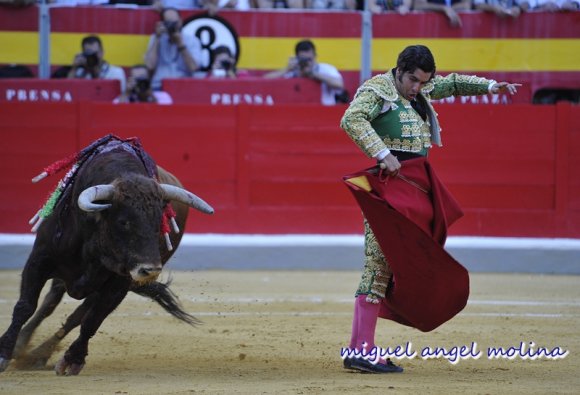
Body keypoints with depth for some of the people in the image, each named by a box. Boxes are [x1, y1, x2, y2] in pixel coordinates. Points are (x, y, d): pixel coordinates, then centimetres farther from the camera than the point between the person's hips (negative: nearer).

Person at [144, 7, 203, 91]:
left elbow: (193, 67, -7)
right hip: (159, 88, 0)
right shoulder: (156, 39, 11)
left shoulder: (192, 41, 7)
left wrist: (181, 45, -11)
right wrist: (157, 39, -3)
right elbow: (150, 65, -3)